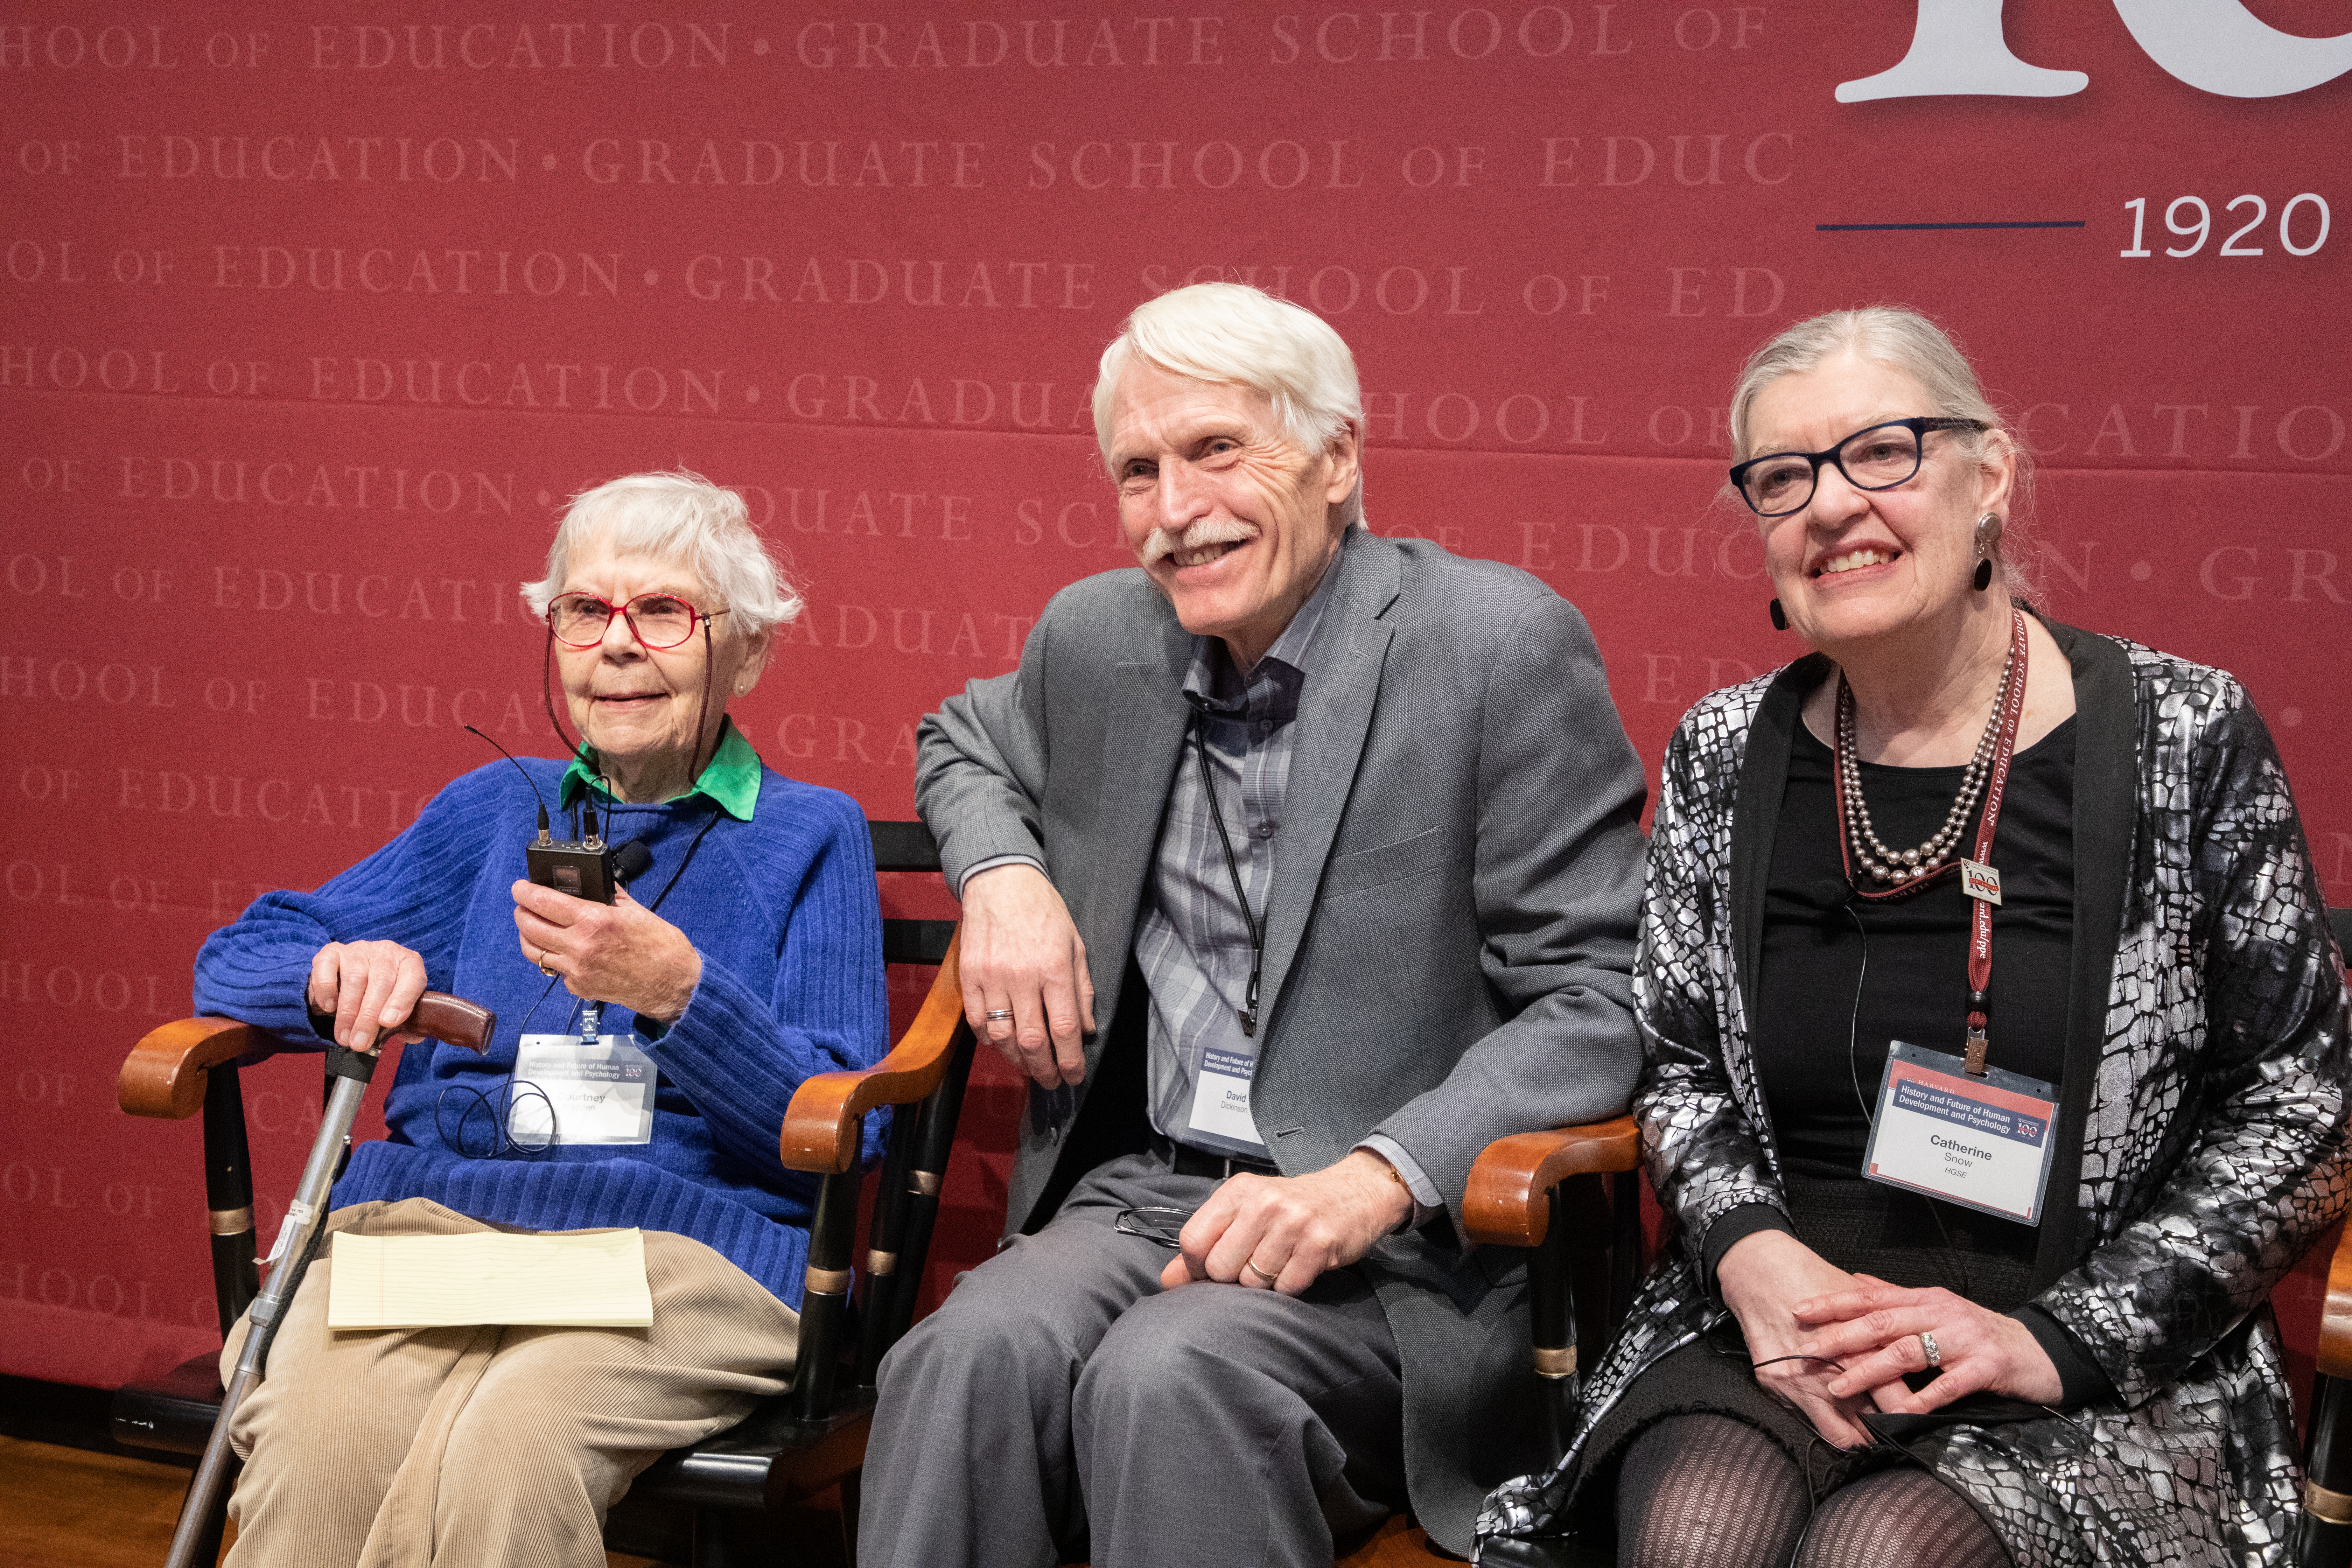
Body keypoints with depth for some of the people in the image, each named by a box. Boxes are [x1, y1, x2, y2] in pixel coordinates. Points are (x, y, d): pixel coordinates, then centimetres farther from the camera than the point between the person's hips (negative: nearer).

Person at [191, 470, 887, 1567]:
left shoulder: (810, 836, 13)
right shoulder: (497, 808, 22)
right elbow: (237, 959, 21)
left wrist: (675, 990, -15)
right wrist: (339, 972, -3)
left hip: (685, 1238, -2)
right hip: (428, 1209, 3)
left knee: (503, 1450, -35)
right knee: (312, 1437, -31)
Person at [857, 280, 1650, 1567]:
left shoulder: (1504, 646, -8)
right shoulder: (1099, 635, 10)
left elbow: (1599, 1001, -9)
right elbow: (964, 743, 33)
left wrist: (1374, 1179, -22)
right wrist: (1003, 872, 9)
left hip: (1407, 1239, -4)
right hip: (1137, 1194, 4)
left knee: (1170, 1376, -34)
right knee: (972, 1355, -28)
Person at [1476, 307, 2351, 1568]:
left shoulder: (2183, 739, -4)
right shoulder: (1723, 757, 6)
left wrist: (2062, 1336, -12)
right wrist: (1748, 1250, -8)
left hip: (2106, 1369, -2)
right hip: (1780, 1320, 2)